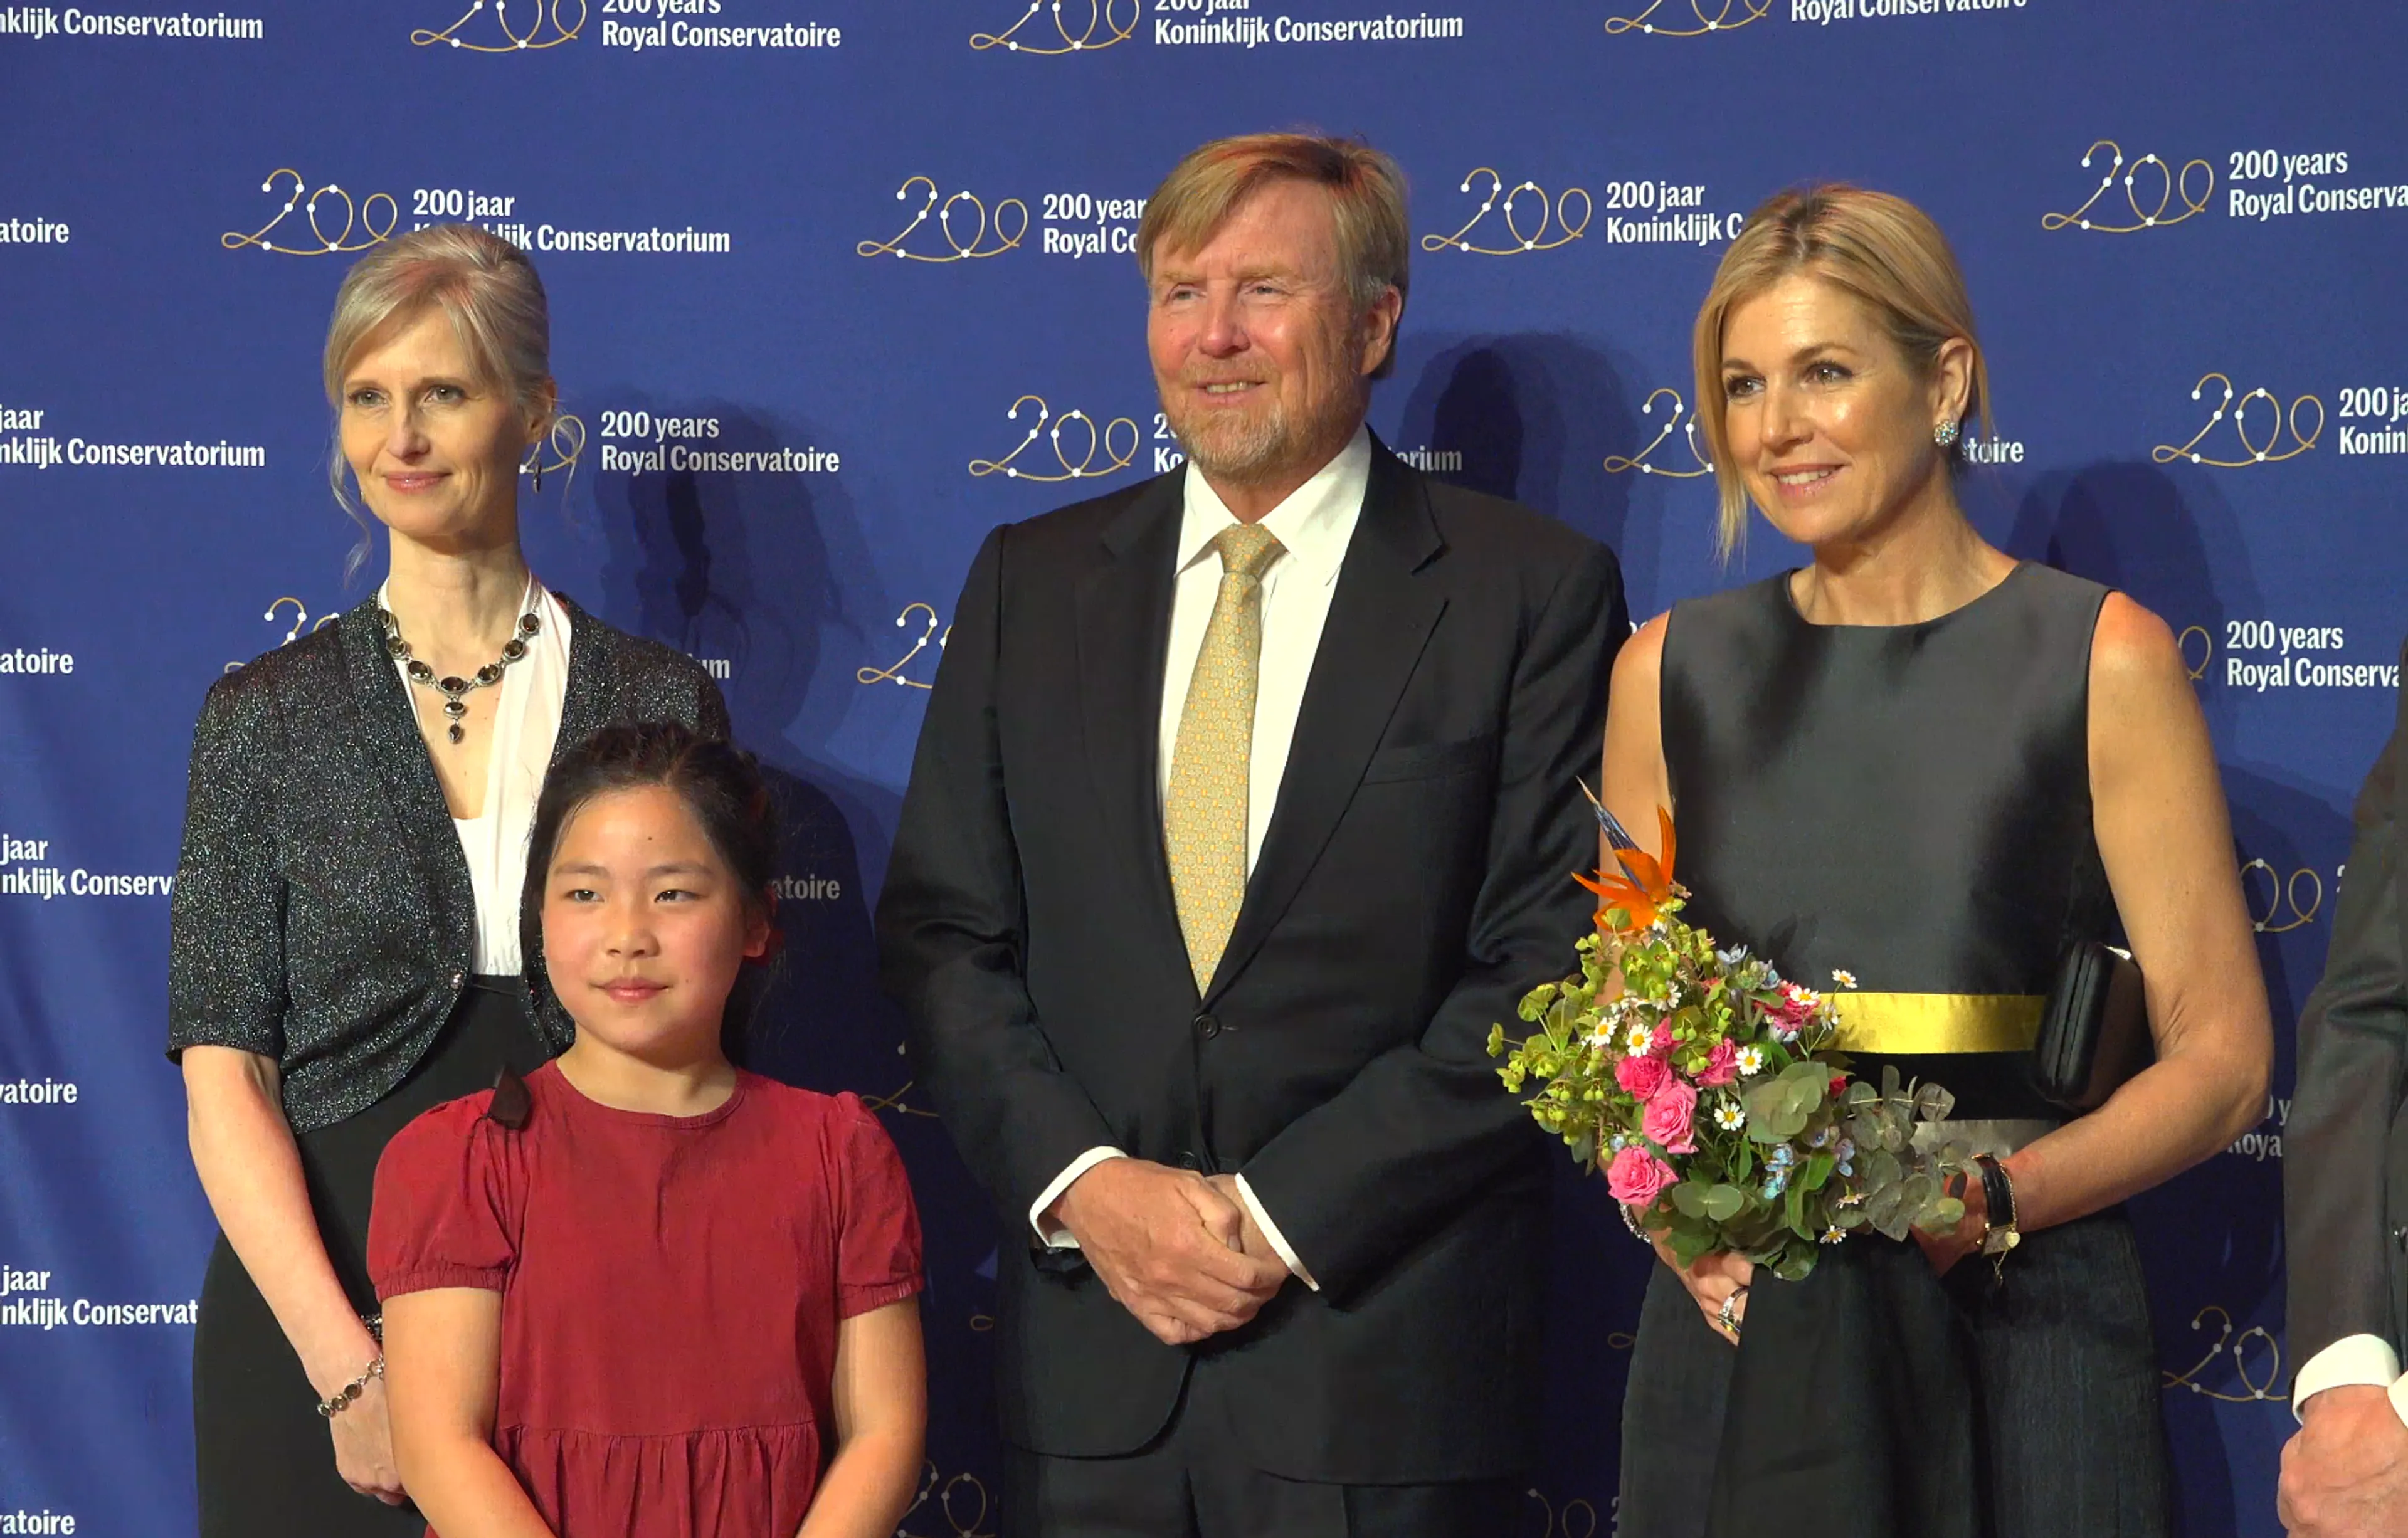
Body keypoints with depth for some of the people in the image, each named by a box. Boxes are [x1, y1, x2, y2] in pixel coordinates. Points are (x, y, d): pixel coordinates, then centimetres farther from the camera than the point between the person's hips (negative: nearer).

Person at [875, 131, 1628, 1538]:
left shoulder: (1535, 591, -1)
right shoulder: (1033, 581, 10)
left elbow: (1551, 968, -7)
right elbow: (942, 933, 7)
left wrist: (1279, 1211, -11)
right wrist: (1085, 1186, -7)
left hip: (1383, 1362, -3)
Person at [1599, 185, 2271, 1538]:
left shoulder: (2103, 661, -3)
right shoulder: (1673, 672, 8)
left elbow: (2221, 1058, -4)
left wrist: (1987, 1200, -18)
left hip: (2013, 1335, -3)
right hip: (1733, 1337, 3)